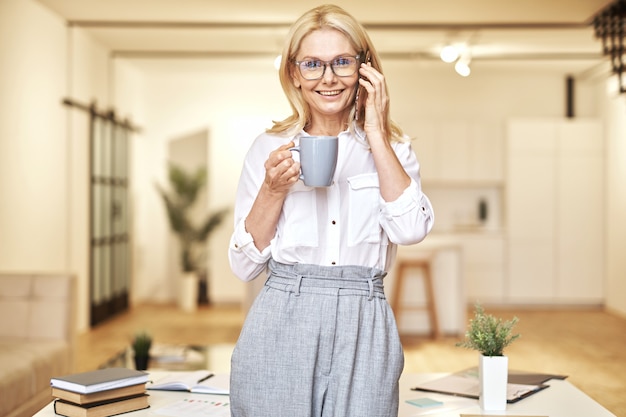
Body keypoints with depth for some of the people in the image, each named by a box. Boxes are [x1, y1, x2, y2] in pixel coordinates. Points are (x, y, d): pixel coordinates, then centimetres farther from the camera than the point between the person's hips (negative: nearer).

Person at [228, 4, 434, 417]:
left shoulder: (391, 147, 7)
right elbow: (245, 264, 5)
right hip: (281, 331, 0)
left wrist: (376, 134, -6)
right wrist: (273, 190, -10)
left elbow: (411, 228, -12)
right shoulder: (269, 148, 5)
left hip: (363, 334, 0)